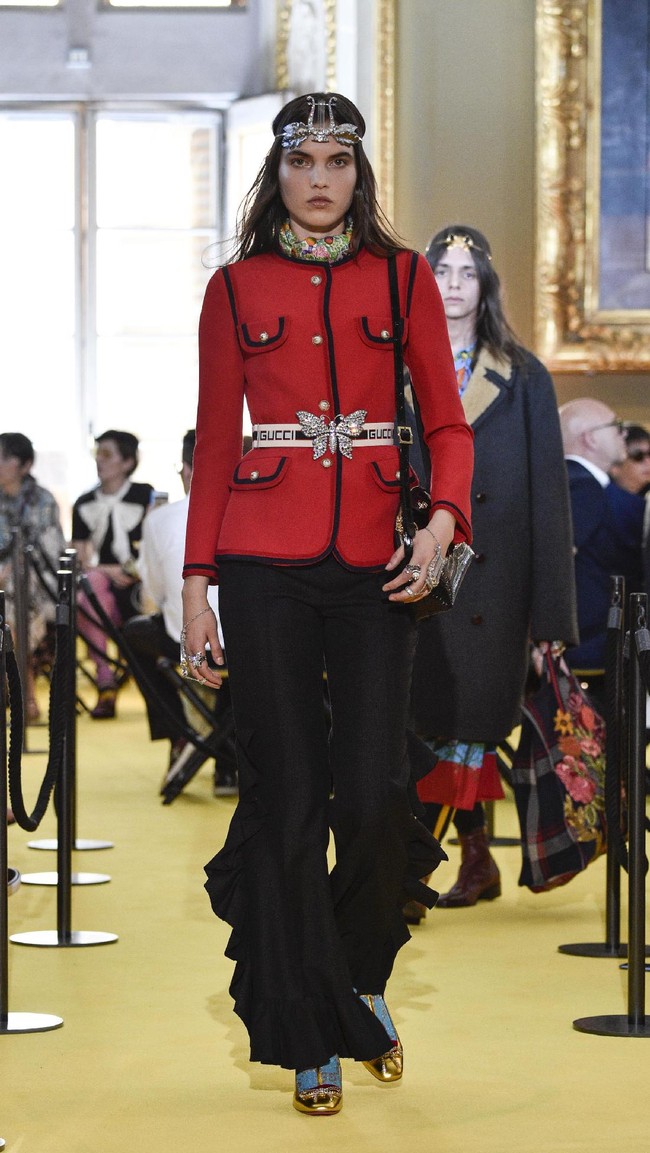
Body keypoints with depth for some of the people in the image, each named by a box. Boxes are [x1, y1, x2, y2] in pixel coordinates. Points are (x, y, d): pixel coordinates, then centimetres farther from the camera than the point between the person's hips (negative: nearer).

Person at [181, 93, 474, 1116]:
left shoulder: (404, 280, 8)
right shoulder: (237, 289, 7)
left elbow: (447, 421, 6)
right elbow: (214, 442, 7)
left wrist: (442, 522, -13)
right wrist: (197, 584, 1)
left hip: (373, 561, 1)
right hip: (265, 561, 0)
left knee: (374, 796, -6)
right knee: (287, 798, 0)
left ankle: (361, 980, 23)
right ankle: (312, 1038, 11)